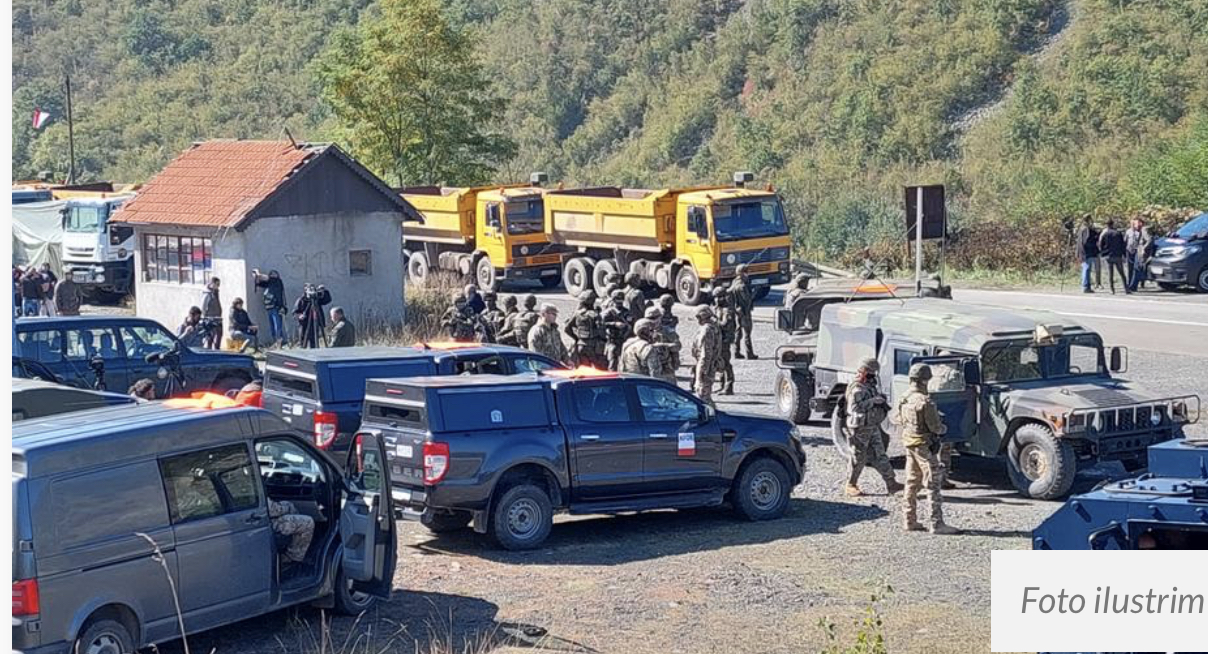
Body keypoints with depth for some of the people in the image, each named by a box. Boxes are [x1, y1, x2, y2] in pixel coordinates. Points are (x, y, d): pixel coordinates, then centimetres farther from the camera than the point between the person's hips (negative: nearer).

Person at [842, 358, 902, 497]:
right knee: (858, 458, 2)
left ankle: (891, 483, 10)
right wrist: (873, 401, -28)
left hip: (873, 427, 9)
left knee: (879, 456, 9)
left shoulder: (872, 386, 12)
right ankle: (850, 486, 15)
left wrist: (883, 402, 5)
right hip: (860, 429, -9)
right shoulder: (857, 389, -18)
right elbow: (855, 407, -30)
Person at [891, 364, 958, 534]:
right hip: (925, 446, -8)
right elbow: (935, 427, -19)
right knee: (933, 485, -5)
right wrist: (944, 428, 3)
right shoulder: (926, 402, -22)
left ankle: (910, 521, 19)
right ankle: (937, 524, -7)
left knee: (912, 483, 16)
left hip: (909, 444, 8)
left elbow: (894, 417, 19)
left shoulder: (903, 400, 3)